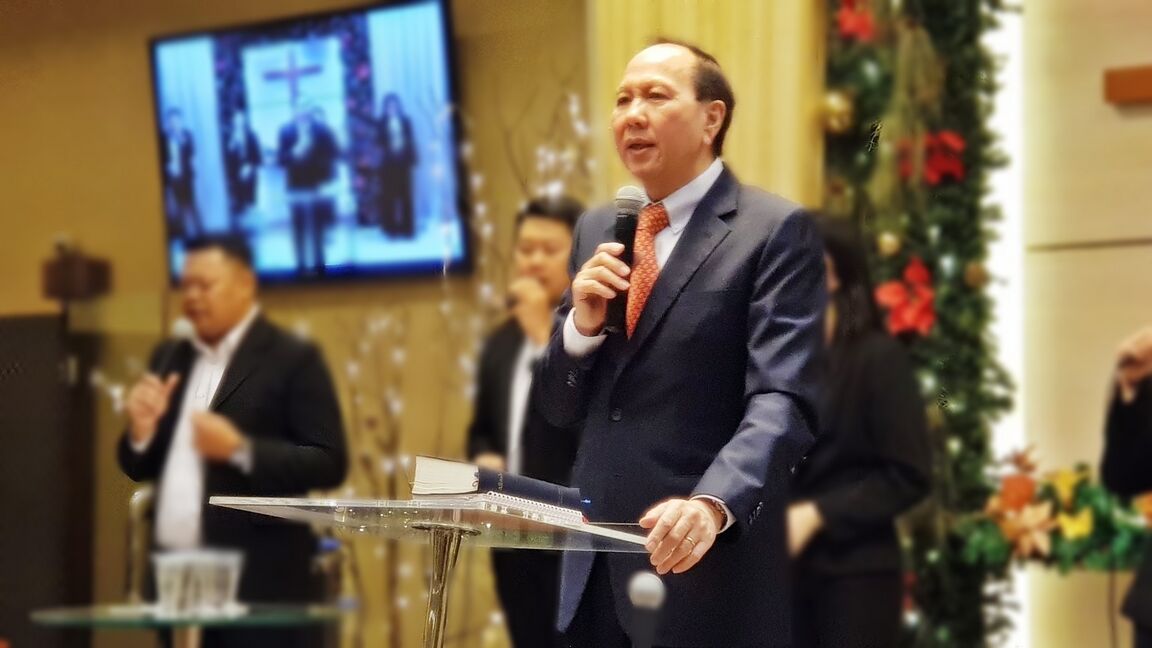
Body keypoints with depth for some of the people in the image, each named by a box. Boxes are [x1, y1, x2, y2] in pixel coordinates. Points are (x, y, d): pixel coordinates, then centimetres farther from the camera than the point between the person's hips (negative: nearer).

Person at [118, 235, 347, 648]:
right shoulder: (170, 359, 16)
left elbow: (329, 464, -10)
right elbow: (140, 469, 19)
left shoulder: (293, 361, -4)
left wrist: (240, 450, -20)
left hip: (258, 583, -6)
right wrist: (142, 429, -3)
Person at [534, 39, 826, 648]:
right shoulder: (597, 230, 13)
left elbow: (781, 402, -17)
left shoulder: (775, 230, -6)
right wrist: (581, 323, -5)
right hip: (597, 569, 6)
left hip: (707, 572, -6)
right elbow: (557, 407, 14)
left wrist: (712, 505, -33)